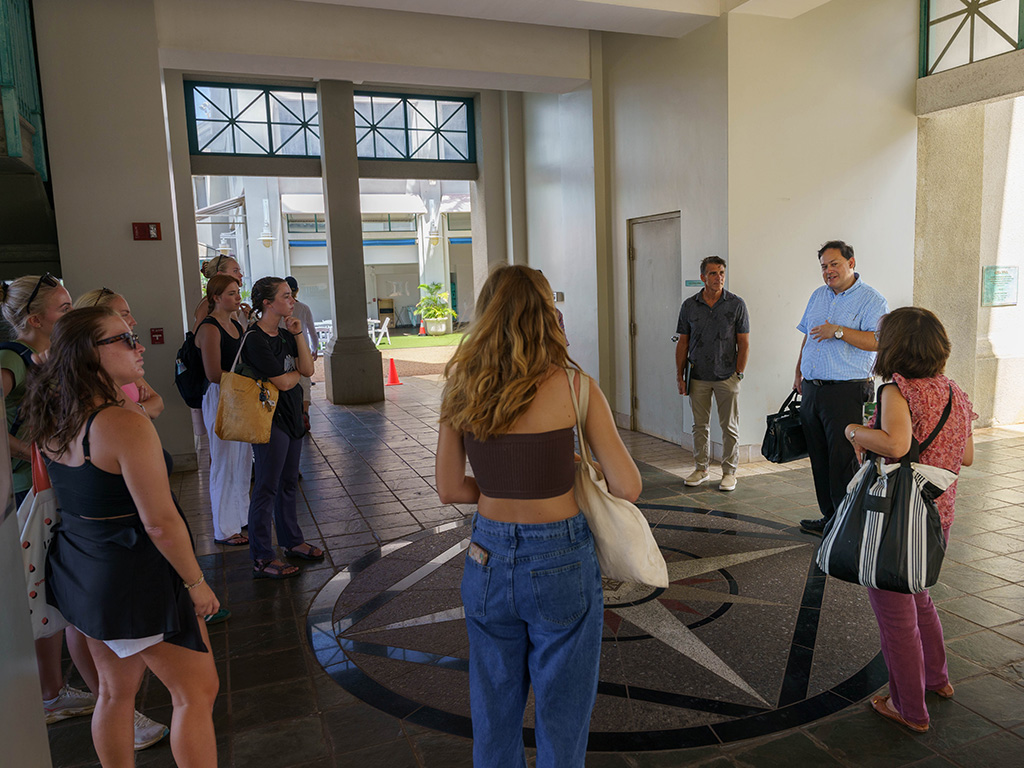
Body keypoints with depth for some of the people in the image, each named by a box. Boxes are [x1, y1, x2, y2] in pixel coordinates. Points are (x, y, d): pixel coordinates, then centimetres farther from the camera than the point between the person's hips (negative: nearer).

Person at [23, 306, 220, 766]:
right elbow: (160, 523, -24)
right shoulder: (125, 423, -26)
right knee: (197, 692, 8)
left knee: (115, 691, 24)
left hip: (79, 570, 9)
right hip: (135, 578, -8)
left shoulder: (52, 420, -1)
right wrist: (196, 583, -13)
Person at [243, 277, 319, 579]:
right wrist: (297, 371, 2)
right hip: (270, 420, -8)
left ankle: (292, 541, 33)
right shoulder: (255, 340, -18)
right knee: (266, 489, -1)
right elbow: (284, 382, -19)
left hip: (291, 417, 9)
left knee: (288, 484, 18)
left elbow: (308, 370, 0)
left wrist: (298, 335, -5)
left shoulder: (285, 335, 8)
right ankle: (262, 559, 9)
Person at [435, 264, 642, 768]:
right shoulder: (572, 387, -14)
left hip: (488, 559, 4)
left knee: (494, 709, 23)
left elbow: (450, 490, 2)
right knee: (561, 711, 18)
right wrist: (595, 472, 8)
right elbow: (627, 488, -13)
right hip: (559, 562, -3)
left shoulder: (461, 391, -4)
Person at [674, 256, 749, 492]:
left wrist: (739, 374, -6)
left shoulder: (736, 304, -2)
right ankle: (701, 468, 23)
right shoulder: (689, 306, 3)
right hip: (698, 377, 2)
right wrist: (679, 375, 2)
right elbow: (683, 342, 6)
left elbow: (744, 343, -1)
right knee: (700, 425, 10)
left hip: (727, 376, -2)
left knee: (729, 427, 5)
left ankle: (729, 472, 16)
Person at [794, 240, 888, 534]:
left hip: (846, 392, -7)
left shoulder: (871, 300, -5)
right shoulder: (818, 296, 16)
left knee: (843, 461, -5)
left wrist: (838, 331, -21)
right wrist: (799, 373, 20)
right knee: (819, 459, 12)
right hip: (812, 390, 7)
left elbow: (878, 341, -18)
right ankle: (829, 517, 23)